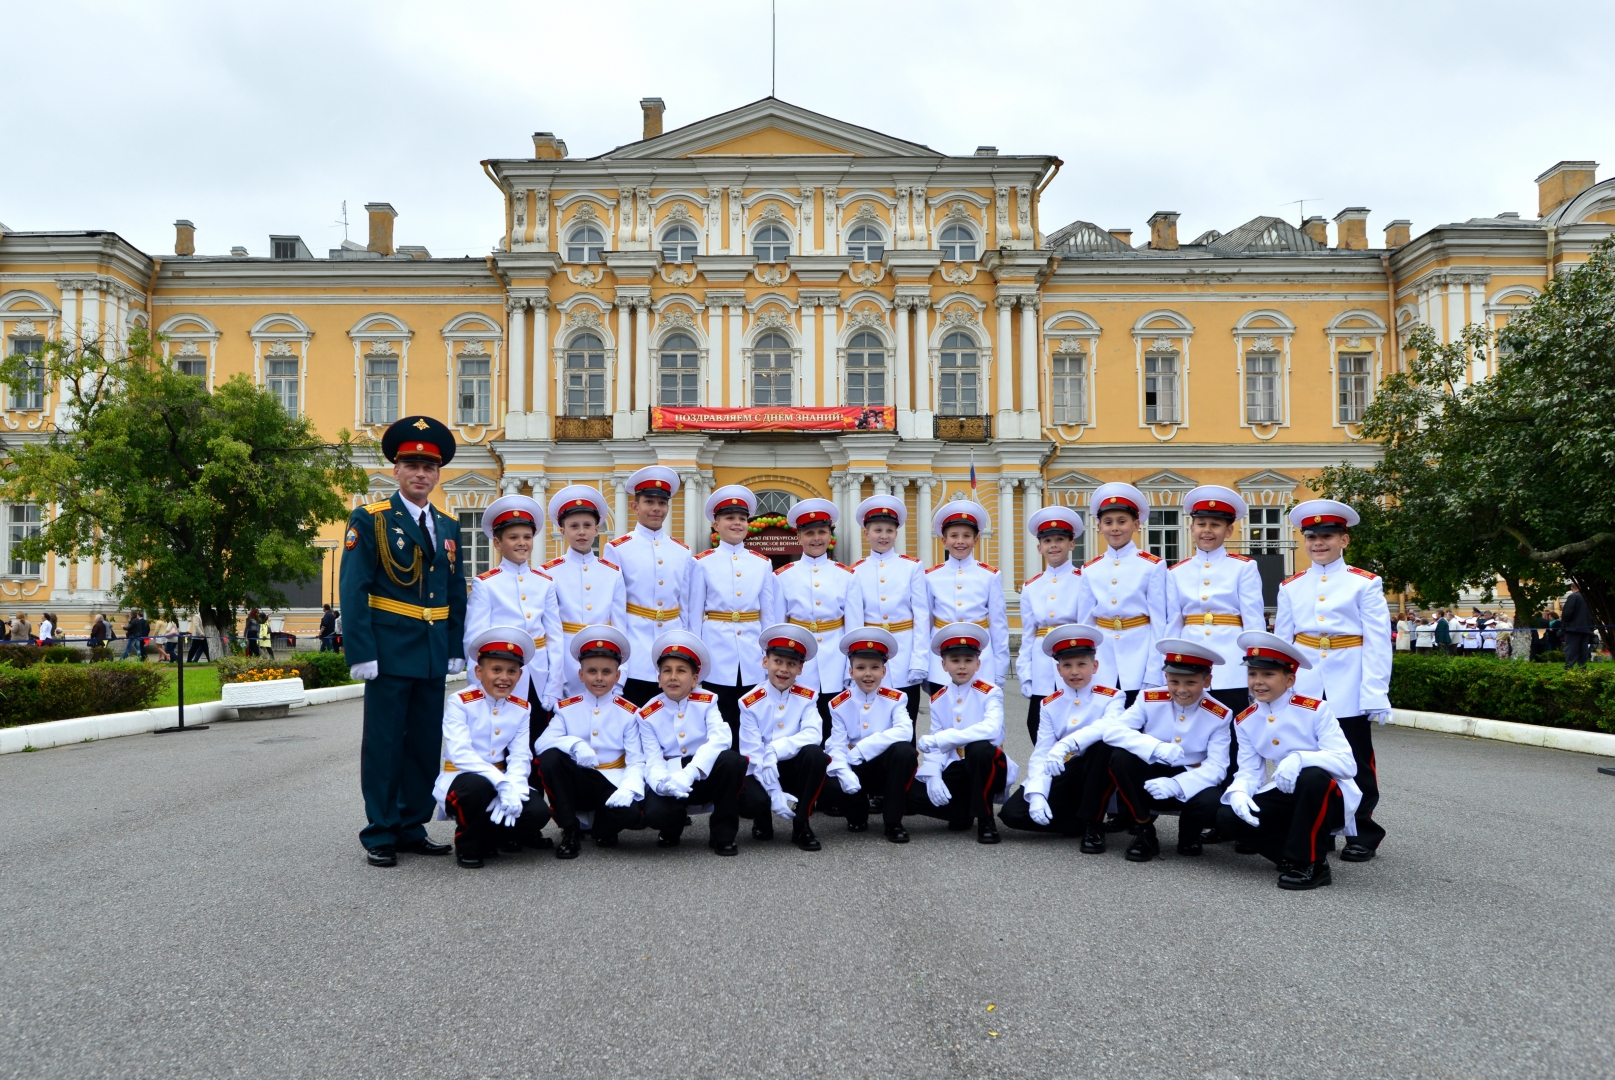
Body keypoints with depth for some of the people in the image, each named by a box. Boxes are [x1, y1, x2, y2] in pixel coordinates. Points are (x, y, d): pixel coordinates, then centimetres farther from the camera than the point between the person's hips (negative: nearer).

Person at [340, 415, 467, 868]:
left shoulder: (449, 527, 13)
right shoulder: (369, 520, -3)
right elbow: (353, 591, -8)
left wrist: (456, 649, 9)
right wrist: (361, 653, -15)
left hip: (434, 655, 5)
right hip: (390, 652, -5)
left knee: (426, 744, 10)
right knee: (383, 745, 2)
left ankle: (413, 828, 21)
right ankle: (379, 836, 11)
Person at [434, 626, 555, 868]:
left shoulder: (521, 708, 5)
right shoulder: (459, 702, -10)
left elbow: (520, 756, -5)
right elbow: (460, 754, -22)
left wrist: (513, 788, -26)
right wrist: (501, 782, -33)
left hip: (503, 782, 4)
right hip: (460, 780, -4)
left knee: (538, 812, -23)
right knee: (477, 785, -39)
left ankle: (486, 839, 9)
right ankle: (466, 842, -8)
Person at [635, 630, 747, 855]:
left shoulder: (707, 702, -3)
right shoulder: (648, 715, -1)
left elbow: (720, 739, -22)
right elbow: (653, 761, -9)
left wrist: (689, 773, -37)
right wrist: (665, 783, -34)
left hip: (705, 775, 1)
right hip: (670, 780, 0)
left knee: (733, 760, -31)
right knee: (655, 813, -33)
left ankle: (723, 835, -13)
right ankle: (672, 828, 10)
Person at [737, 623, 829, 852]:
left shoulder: (807, 698, -2)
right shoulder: (750, 703, -9)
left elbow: (814, 735, -20)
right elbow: (753, 755, -14)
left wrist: (775, 750, -32)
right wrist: (776, 794, -23)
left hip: (794, 768, 2)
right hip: (762, 773, -2)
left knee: (815, 753, -30)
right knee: (750, 801, -34)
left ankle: (801, 825, -12)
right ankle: (763, 820, 7)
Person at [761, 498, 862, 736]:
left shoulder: (847, 576, 5)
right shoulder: (781, 577, 3)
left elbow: (854, 627, 4)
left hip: (835, 670, 0)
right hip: (796, 670, 0)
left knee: (833, 733, 5)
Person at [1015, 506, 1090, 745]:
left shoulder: (1084, 580, -1)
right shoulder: (1030, 587, 11)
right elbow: (1027, 635, 11)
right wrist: (1025, 676, 5)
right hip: (1041, 673, 4)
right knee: (1037, 729, 5)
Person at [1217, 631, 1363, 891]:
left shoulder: (1315, 710, -16)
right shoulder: (1245, 721, -1)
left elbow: (1346, 763, -23)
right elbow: (1249, 771, -2)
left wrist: (1300, 758, -41)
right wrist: (1239, 792, -27)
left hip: (1326, 799, -4)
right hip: (1285, 799, 5)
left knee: (1312, 776, -39)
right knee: (1227, 816, -17)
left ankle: (1308, 863, -20)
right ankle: (1311, 845, -5)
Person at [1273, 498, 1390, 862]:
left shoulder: (1365, 584, -1)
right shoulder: (1291, 587, 9)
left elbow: (1378, 644, -5)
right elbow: (1281, 642, 11)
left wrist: (1375, 696, -11)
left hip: (1349, 691, -3)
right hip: (1303, 690, 3)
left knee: (1356, 762, 4)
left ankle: (1363, 834, 15)